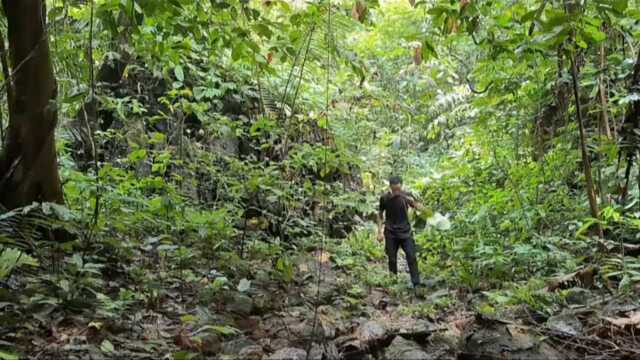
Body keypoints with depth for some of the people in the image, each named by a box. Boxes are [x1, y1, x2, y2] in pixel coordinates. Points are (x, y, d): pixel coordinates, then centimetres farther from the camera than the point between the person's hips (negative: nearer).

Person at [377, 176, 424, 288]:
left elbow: (421, 208, -13)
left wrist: (413, 202, -34)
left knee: (412, 257, -9)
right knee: (392, 259, 5)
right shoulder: (384, 198, -4)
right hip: (390, 234, 0)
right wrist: (380, 232, 2)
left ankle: (416, 284, -5)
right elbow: (380, 215, 7)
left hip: (405, 232, 0)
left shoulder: (407, 196, -6)